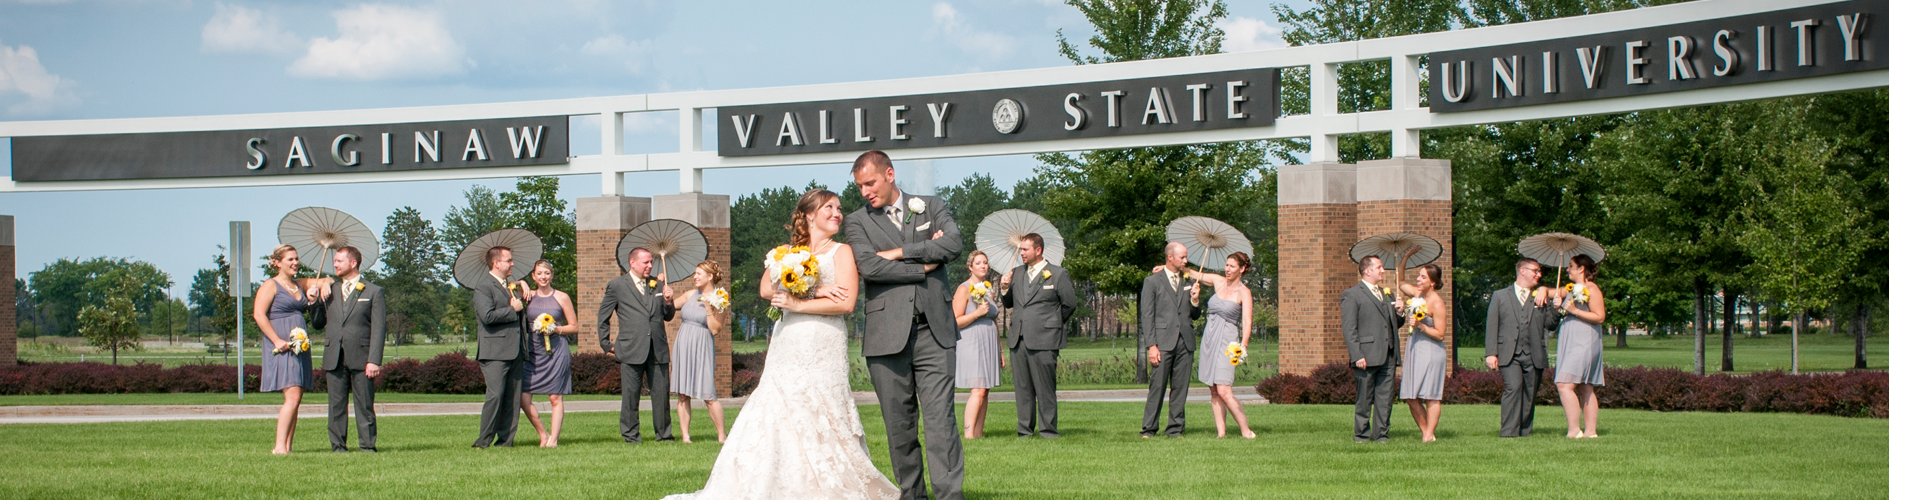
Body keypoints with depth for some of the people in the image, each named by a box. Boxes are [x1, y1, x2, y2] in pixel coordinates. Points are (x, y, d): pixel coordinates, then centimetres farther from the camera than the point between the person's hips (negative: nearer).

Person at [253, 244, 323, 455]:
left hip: (299, 346, 8)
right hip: (281, 347, -8)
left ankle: (288, 447, 5)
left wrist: (318, 289, 4)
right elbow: (259, 315, -12)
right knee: (292, 396, -17)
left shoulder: (300, 285, 19)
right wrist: (277, 340, -18)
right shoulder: (270, 286, -3)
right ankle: (279, 446, -19)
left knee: (295, 399, 4)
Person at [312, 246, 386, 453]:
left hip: (360, 358, -4)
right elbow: (318, 321, 19)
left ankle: (368, 446, 2)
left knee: (364, 405, -2)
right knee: (336, 405, 3)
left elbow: (379, 329, -2)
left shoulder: (374, 292, 5)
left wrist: (374, 360, -12)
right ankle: (338, 447, 6)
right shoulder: (329, 292, 19)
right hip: (334, 358, 4)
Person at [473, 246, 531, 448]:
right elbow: (488, 316, -19)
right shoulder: (483, 288, -4)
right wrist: (512, 310, -10)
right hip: (495, 353, -8)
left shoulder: (511, 287, 24)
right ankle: (484, 441, -6)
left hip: (515, 352, 8)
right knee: (495, 396, -13)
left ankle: (506, 440, 6)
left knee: (513, 399, 4)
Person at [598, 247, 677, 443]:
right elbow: (603, 316, 12)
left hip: (657, 350, 3)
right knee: (630, 394, -1)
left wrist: (668, 302, -2)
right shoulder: (617, 285, 5)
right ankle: (630, 435, 7)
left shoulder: (659, 285, 15)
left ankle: (663, 433, 10)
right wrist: (607, 344, 9)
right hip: (631, 350, -3)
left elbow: (668, 317, 18)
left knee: (661, 393, 2)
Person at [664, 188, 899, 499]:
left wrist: (798, 303, -9)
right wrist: (814, 291, -10)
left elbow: (845, 302, -7)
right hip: (786, 353, 4)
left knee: (821, 433, -8)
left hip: (823, 354, -4)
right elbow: (766, 288, 0)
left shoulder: (841, 253, 5)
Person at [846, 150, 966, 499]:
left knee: (940, 419, -9)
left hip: (933, 332, -1)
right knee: (899, 425, 3)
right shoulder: (858, 221, 11)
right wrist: (922, 265, -4)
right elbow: (868, 267, -6)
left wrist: (898, 253, -5)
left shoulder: (931, 207, 14)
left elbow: (953, 244, -4)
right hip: (887, 336, 1)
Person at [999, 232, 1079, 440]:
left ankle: (1048, 429, 1)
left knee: (1044, 387, -4)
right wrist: (1005, 289, 2)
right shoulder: (1017, 273, 16)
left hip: (1043, 340, -5)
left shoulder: (1058, 274, 1)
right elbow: (1008, 304, 21)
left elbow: (1070, 304, 5)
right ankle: (1025, 429, 10)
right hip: (1018, 339, 5)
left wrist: (1053, 324, 10)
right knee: (1022, 387, 5)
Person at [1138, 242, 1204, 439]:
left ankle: (1176, 428, 8)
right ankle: (1149, 428, -1)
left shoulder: (1187, 282, 17)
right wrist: (1151, 346, -9)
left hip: (1185, 342, 4)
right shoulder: (1152, 281, 3)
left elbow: (1195, 316, 21)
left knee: (1180, 388, 3)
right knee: (1157, 387, -6)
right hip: (1163, 342, -4)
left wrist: (1195, 300, 0)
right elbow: (1147, 316, -1)